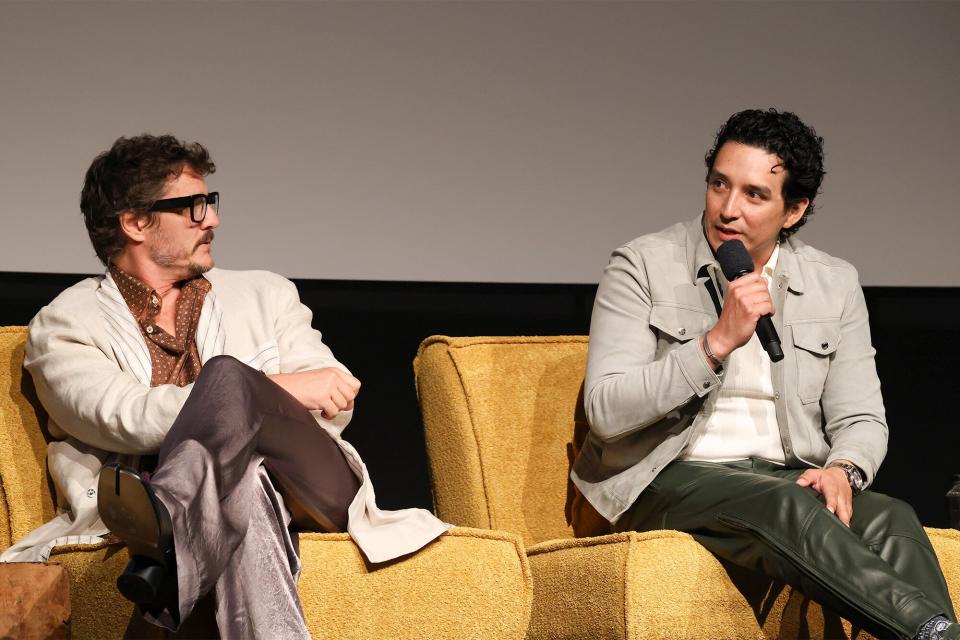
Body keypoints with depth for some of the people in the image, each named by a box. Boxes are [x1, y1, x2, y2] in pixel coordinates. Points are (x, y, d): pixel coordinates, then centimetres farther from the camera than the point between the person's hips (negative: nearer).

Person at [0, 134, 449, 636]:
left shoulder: (265, 296, 27)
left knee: (226, 374, -31)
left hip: (303, 488, 2)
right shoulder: (64, 326, 14)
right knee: (242, 483, -40)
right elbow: (124, 419, -6)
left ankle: (166, 557, -52)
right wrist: (276, 391, -11)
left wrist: (240, 392, -8)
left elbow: (334, 407, 14)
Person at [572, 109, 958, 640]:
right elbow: (606, 411, -10)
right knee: (784, 506, -36)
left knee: (890, 521, -30)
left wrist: (843, 469, -14)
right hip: (670, 481, -4)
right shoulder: (643, 267, 0)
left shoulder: (835, 284, 11)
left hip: (791, 477, 4)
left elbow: (861, 419, 11)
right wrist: (717, 342, -18)